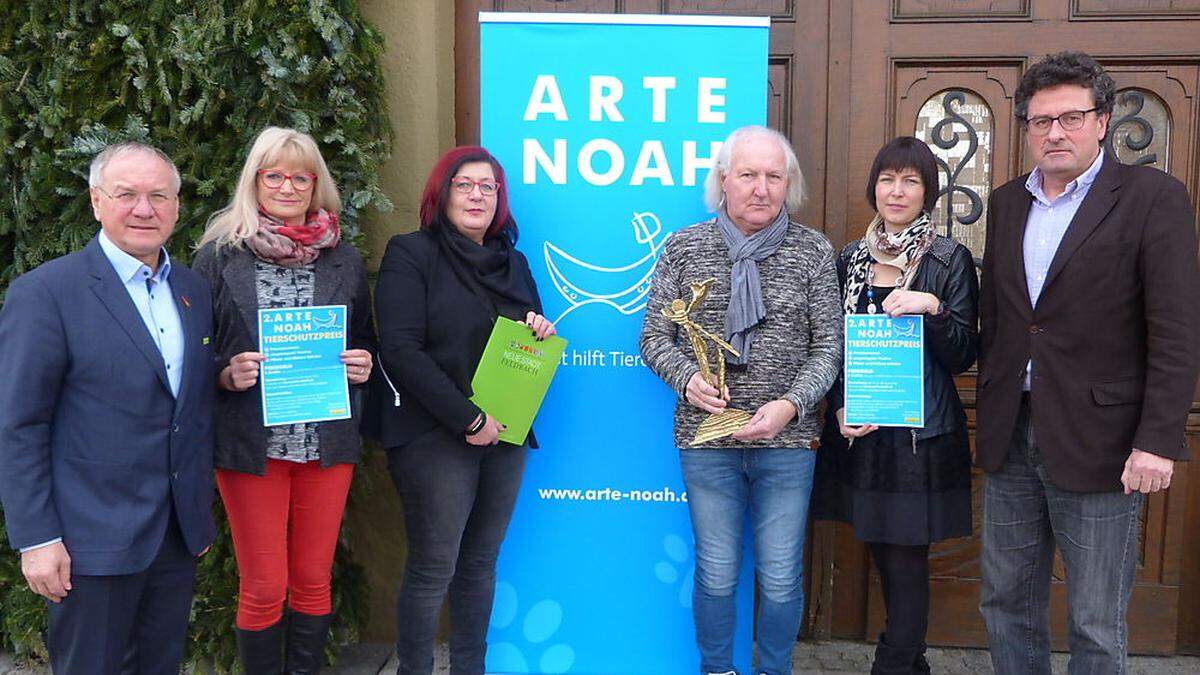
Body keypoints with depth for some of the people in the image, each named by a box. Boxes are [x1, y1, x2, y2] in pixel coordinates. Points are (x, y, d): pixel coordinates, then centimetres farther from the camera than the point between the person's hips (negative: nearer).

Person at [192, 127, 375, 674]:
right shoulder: (219, 254, 0)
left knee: (314, 581, 13)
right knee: (262, 589, 7)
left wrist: (363, 364, -6)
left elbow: (365, 343, 15)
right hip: (250, 443, -2)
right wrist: (226, 375, -16)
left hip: (327, 442, 3)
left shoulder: (343, 258, 7)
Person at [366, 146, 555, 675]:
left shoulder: (512, 262, 15)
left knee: (481, 561, 12)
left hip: (504, 435, 6)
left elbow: (527, 344, 23)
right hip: (434, 436, -5)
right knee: (434, 567, -1)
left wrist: (542, 332, -3)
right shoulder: (411, 254, -4)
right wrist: (468, 419, -16)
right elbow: (400, 349, -14)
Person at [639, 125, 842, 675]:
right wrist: (687, 379, -16)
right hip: (707, 438, 0)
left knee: (782, 578, 10)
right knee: (716, 574, 12)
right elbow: (655, 336, 4)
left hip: (788, 440, 0)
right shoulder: (683, 248, 2)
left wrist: (790, 405, -17)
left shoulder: (814, 251, 1)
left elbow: (828, 345, -1)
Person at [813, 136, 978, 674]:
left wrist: (934, 308, -21)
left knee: (906, 559, 0)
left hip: (922, 432, -4)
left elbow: (963, 356, -5)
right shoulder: (850, 258, 8)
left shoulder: (950, 260, -3)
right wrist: (841, 407, -2)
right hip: (859, 429, 4)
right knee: (882, 553, 13)